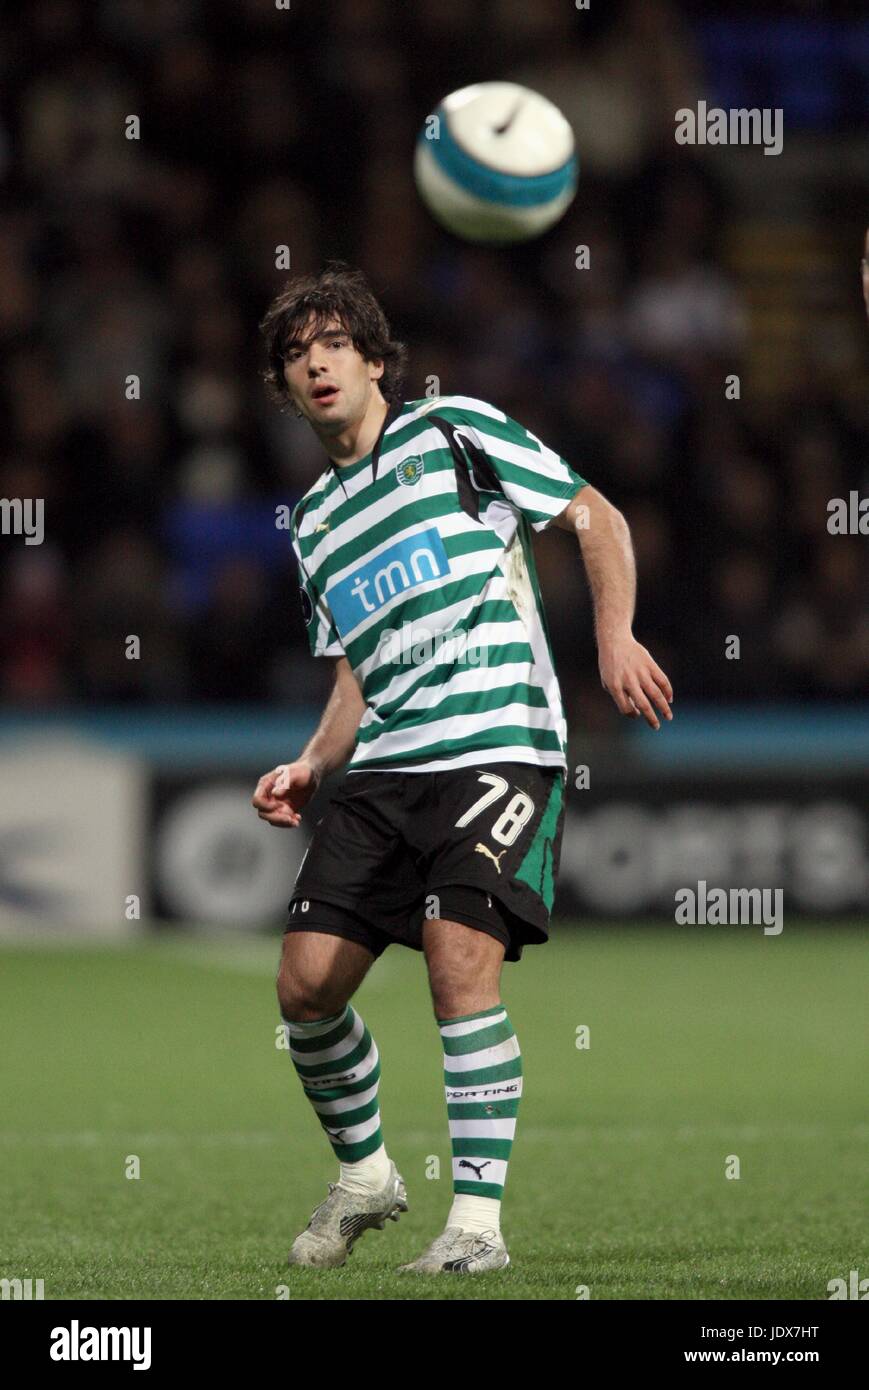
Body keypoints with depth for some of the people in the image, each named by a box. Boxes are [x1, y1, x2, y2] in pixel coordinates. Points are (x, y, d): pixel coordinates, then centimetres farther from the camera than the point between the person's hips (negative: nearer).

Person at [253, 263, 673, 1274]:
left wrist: (613, 640, -11)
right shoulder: (312, 523, 21)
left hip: (497, 744, -6)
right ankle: (364, 1176, 22)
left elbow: (597, 519, 4)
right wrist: (310, 767, 7)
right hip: (382, 770, 6)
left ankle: (478, 1220, -18)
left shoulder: (451, 432, 3)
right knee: (306, 982, -3)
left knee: (460, 958, -23)